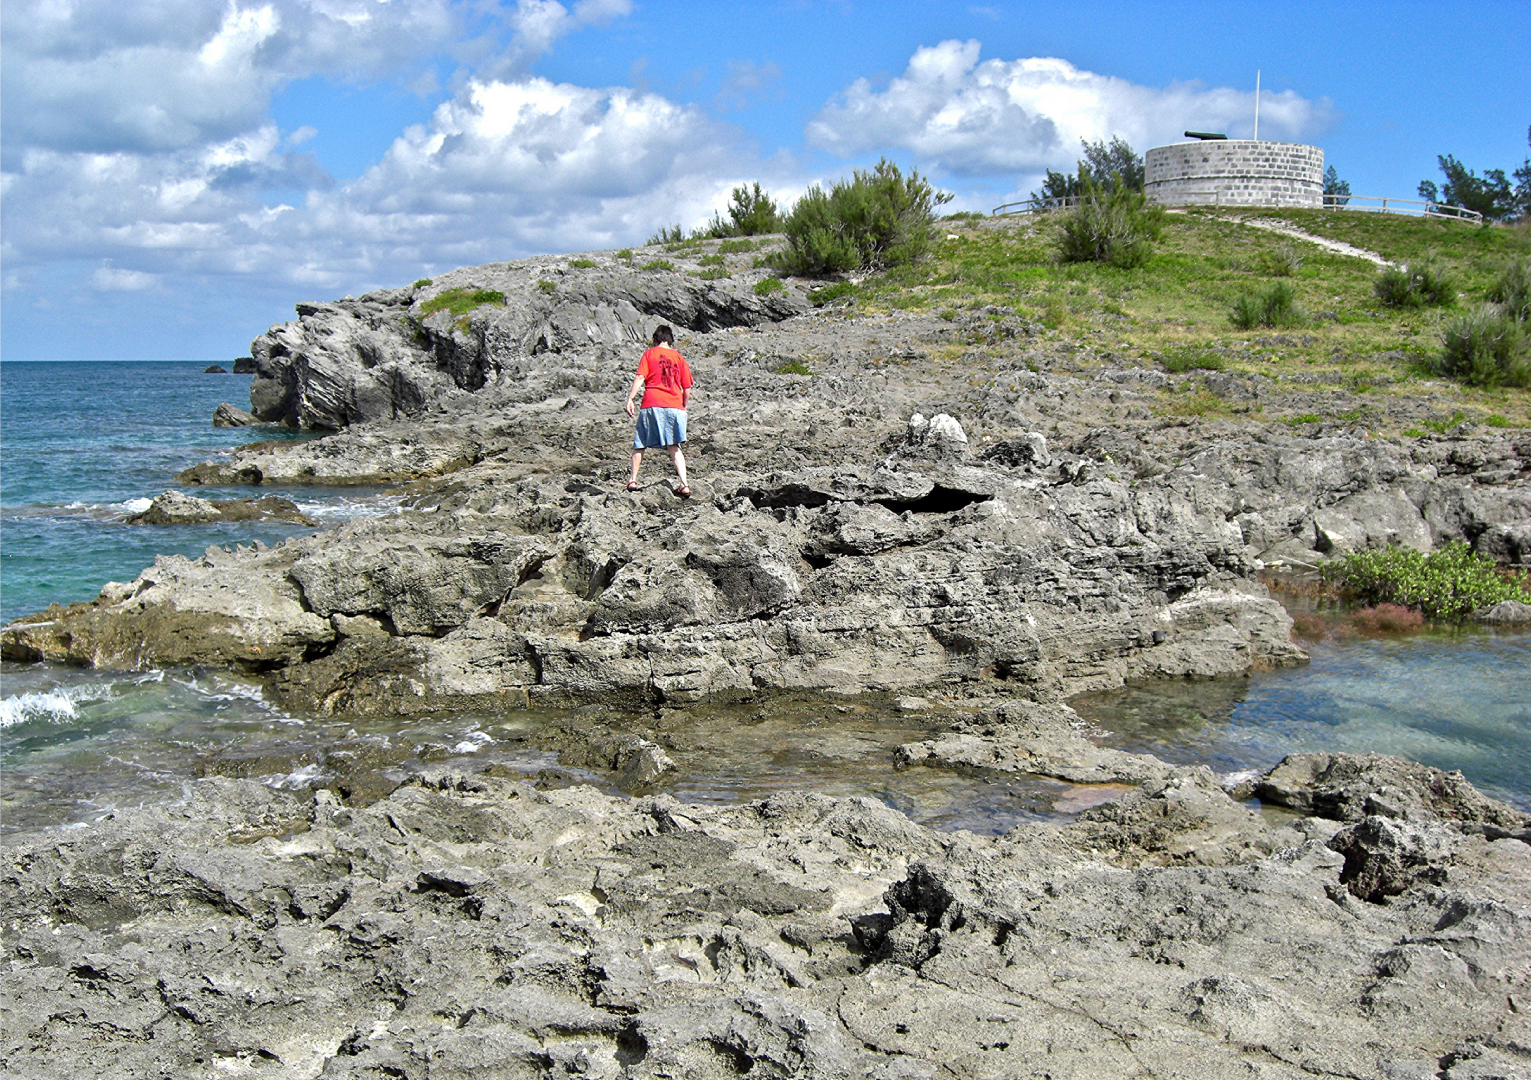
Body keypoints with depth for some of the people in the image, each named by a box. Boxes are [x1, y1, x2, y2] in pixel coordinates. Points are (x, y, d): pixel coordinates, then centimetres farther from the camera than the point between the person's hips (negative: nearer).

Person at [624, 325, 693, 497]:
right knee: (674, 447, 4)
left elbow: (640, 377, -6)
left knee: (640, 444, 12)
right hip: (675, 406, 2)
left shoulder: (650, 353, 6)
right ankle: (684, 485, -8)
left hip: (652, 405, -2)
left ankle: (633, 480, 15)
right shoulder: (679, 357, 12)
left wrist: (630, 398, -6)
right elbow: (687, 388, 10)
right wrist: (684, 406, 23)